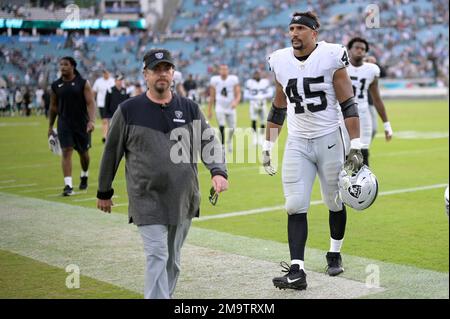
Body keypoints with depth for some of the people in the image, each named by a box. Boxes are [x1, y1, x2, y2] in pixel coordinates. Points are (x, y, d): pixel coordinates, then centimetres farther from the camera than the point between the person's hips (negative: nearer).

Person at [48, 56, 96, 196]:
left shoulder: (83, 83, -4)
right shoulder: (56, 85, 5)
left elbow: (90, 103, -10)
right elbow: (53, 107, 13)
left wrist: (92, 121, -24)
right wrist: (50, 126, 14)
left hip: (82, 123, -1)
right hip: (64, 123, 1)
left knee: (83, 152, 13)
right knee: (66, 152, -10)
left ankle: (84, 176, 39)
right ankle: (68, 185, -14)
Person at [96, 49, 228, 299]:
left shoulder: (190, 109, 6)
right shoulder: (128, 111, -1)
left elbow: (210, 143, 0)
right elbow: (112, 153, 6)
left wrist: (218, 172, -19)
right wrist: (104, 192, 10)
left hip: (183, 200, 4)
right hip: (148, 200, -3)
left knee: (173, 260, 14)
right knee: (157, 257, -12)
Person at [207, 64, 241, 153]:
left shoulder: (234, 79, -7)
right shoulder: (214, 80, -4)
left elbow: (238, 94, -6)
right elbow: (212, 96, 4)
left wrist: (236, 102, -27)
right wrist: (209, 110, 5)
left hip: (231, 107, 1)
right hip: (220, 107, -1)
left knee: (232, 129, 9)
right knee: (221, 127, -16)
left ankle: (229, 141, 41)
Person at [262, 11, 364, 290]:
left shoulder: (331, 57, -8)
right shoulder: (280, 62, 4)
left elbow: (348, 105, -8)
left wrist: (356, 147, -13)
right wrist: (268, 147, 15)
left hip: (329, 140, -3)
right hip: (297, 144, 3)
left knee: (335, 202, 11)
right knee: (296, 206, -6)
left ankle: (335, 254, 34)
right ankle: (297, 271, -8)